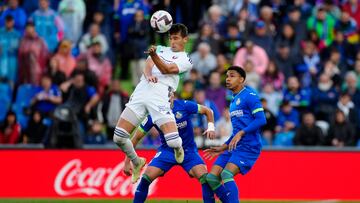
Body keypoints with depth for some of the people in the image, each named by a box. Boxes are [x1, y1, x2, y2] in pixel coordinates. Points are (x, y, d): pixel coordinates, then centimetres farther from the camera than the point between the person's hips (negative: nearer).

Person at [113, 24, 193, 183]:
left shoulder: (185, 60, 11)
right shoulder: (161, 49, 26)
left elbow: (166, 69, -7)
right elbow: (149, 64, 7)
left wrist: (154, 54, -25)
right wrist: (148, 74, -17)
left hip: (159, 97, -4)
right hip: (141, 91, 4)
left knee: (173, 142, -20)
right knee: (119, 137, -6)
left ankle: (178, 148, 21)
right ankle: (136, 163, 23)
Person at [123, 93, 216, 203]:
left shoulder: (184, 105, -16)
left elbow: (208, 111, -1)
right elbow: (136, 138, -6)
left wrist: (211, 127, -19)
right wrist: (127, 162, -9)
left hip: (188, 150, -1)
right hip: (167, 151, 1)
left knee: (204, 177, -23)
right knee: (146, 177, -18)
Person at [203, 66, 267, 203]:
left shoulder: (249, 96, -5)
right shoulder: (233, 101, 22)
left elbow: (261, 120, -16)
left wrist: (241, 133, -22)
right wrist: (222, 148, 23)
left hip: (249, 146, -9)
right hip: (234, 148, 9)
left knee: (226, 174, -26)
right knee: (212, 177, -2)